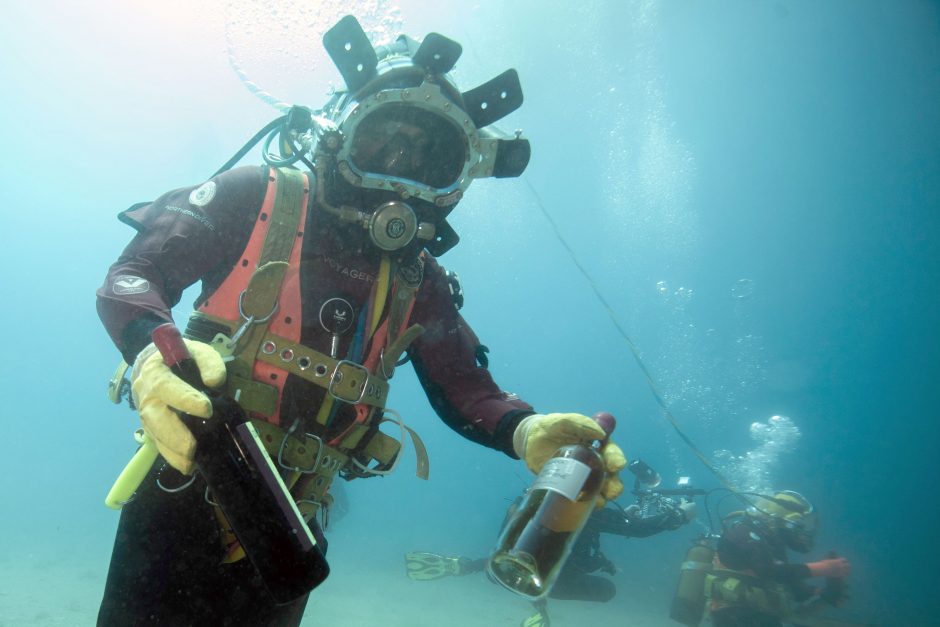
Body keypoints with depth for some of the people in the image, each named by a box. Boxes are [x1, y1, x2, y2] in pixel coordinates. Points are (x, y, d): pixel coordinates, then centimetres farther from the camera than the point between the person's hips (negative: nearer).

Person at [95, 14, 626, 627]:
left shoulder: (419, 282, 0)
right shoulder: (257, 196, -9)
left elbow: (466, 390, -1)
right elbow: (131, 275, -10)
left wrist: (526, 432, -25)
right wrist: (153, 352, -34)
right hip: (187, 488, -2)